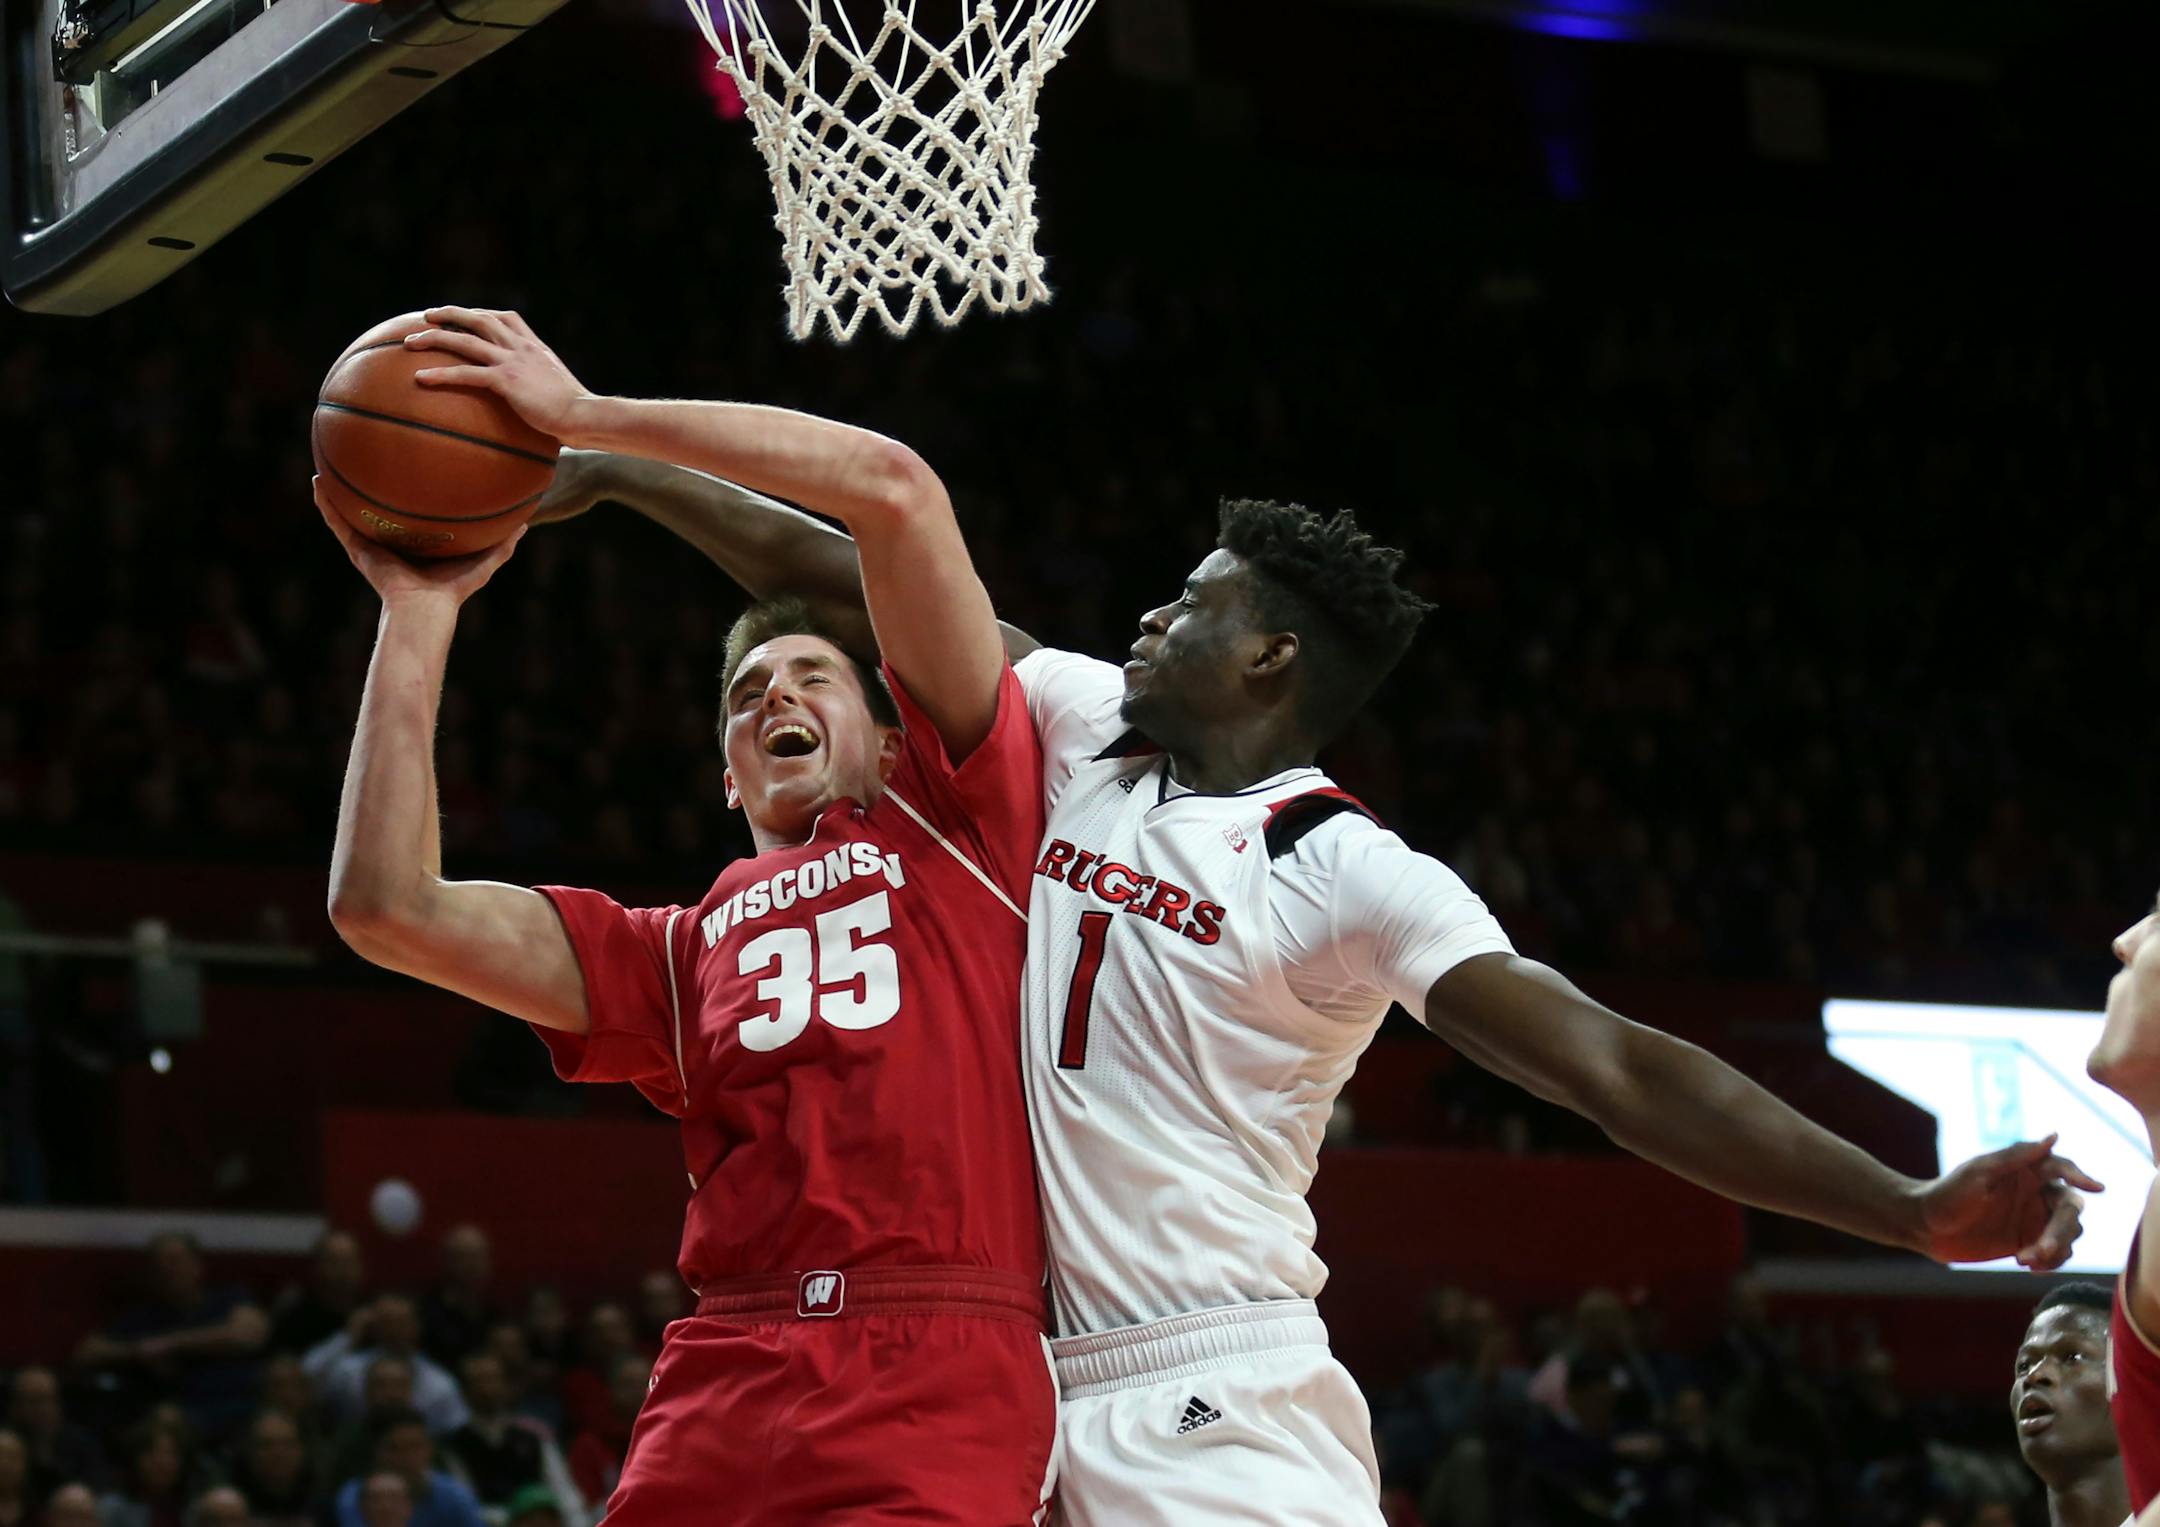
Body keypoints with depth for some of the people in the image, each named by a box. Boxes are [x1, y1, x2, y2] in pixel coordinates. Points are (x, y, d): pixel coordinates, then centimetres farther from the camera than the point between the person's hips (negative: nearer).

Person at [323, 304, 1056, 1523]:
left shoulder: (957, 827, 16)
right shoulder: (677, 954, 25)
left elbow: (895, 487, 7)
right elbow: (387, 905, 17)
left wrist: (586, 417, 9)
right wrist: (419, 611, 20)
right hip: (721, 1391, 4)